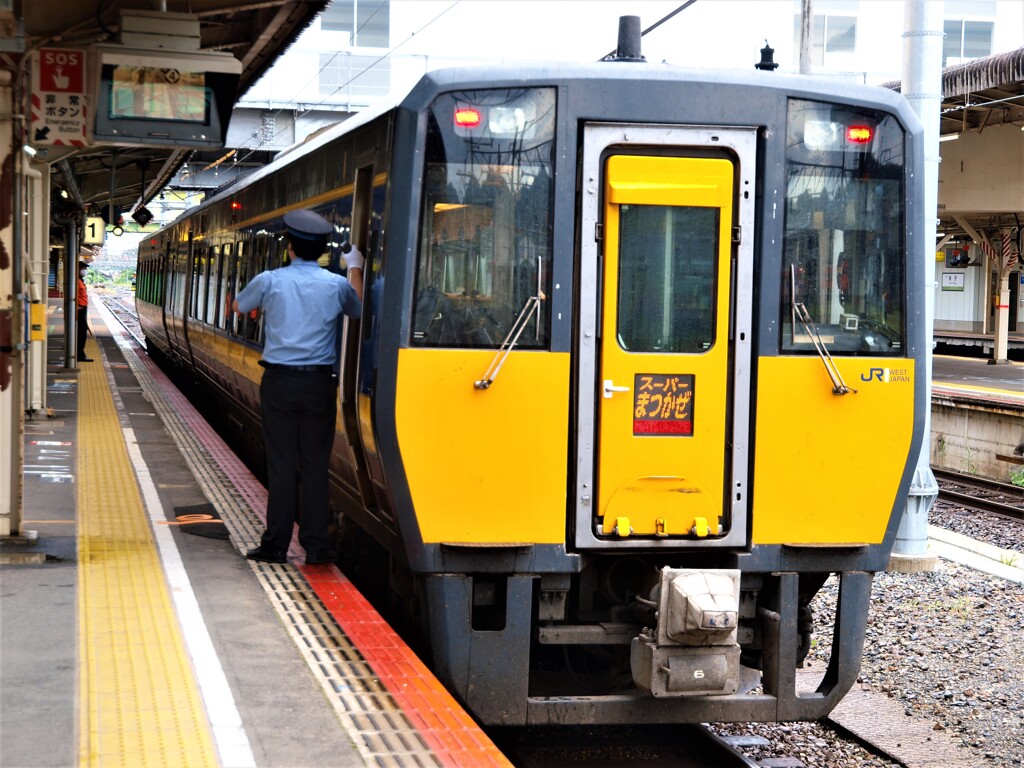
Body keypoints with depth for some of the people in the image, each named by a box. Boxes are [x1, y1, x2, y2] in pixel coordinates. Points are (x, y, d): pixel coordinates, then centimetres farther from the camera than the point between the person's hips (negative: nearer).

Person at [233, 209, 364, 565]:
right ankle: (316, 545, 6)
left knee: (281, 464, 2)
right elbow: (358, 310, 23)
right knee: (315, 465, 5)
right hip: (319, 384, 1)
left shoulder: (269, 281, -2)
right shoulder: (337, 284, 0)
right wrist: (355, 268, 32)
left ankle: (276, 545, 5)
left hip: (279, 382, -1)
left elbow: (237, 306, 18)